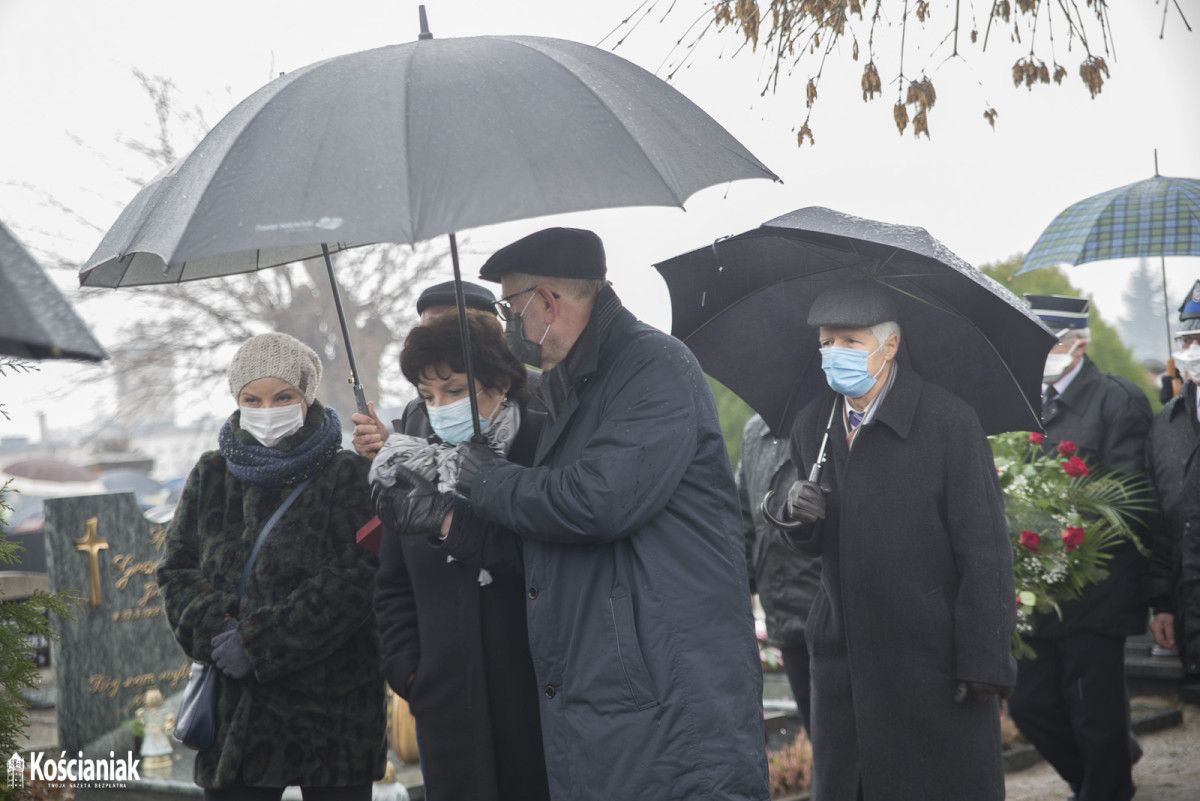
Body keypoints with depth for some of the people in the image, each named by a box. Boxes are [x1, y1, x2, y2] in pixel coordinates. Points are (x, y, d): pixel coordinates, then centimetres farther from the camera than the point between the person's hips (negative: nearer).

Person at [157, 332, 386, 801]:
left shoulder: (347, 477, -2)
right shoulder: (211, 477, 11)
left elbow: (355, 581, -12)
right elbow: (177, 570, 9)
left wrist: (259, 642, -16)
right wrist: (214, 628, -12)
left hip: (332, 705, -3)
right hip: (236, 705, 3)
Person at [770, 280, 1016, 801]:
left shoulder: (949, 422, -7)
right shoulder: (812, 427, 10)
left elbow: (984, 549, -9)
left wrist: (984, 661, -14)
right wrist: (798, 518, -7)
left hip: (932, 656, -5)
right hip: (843, 655, 5)